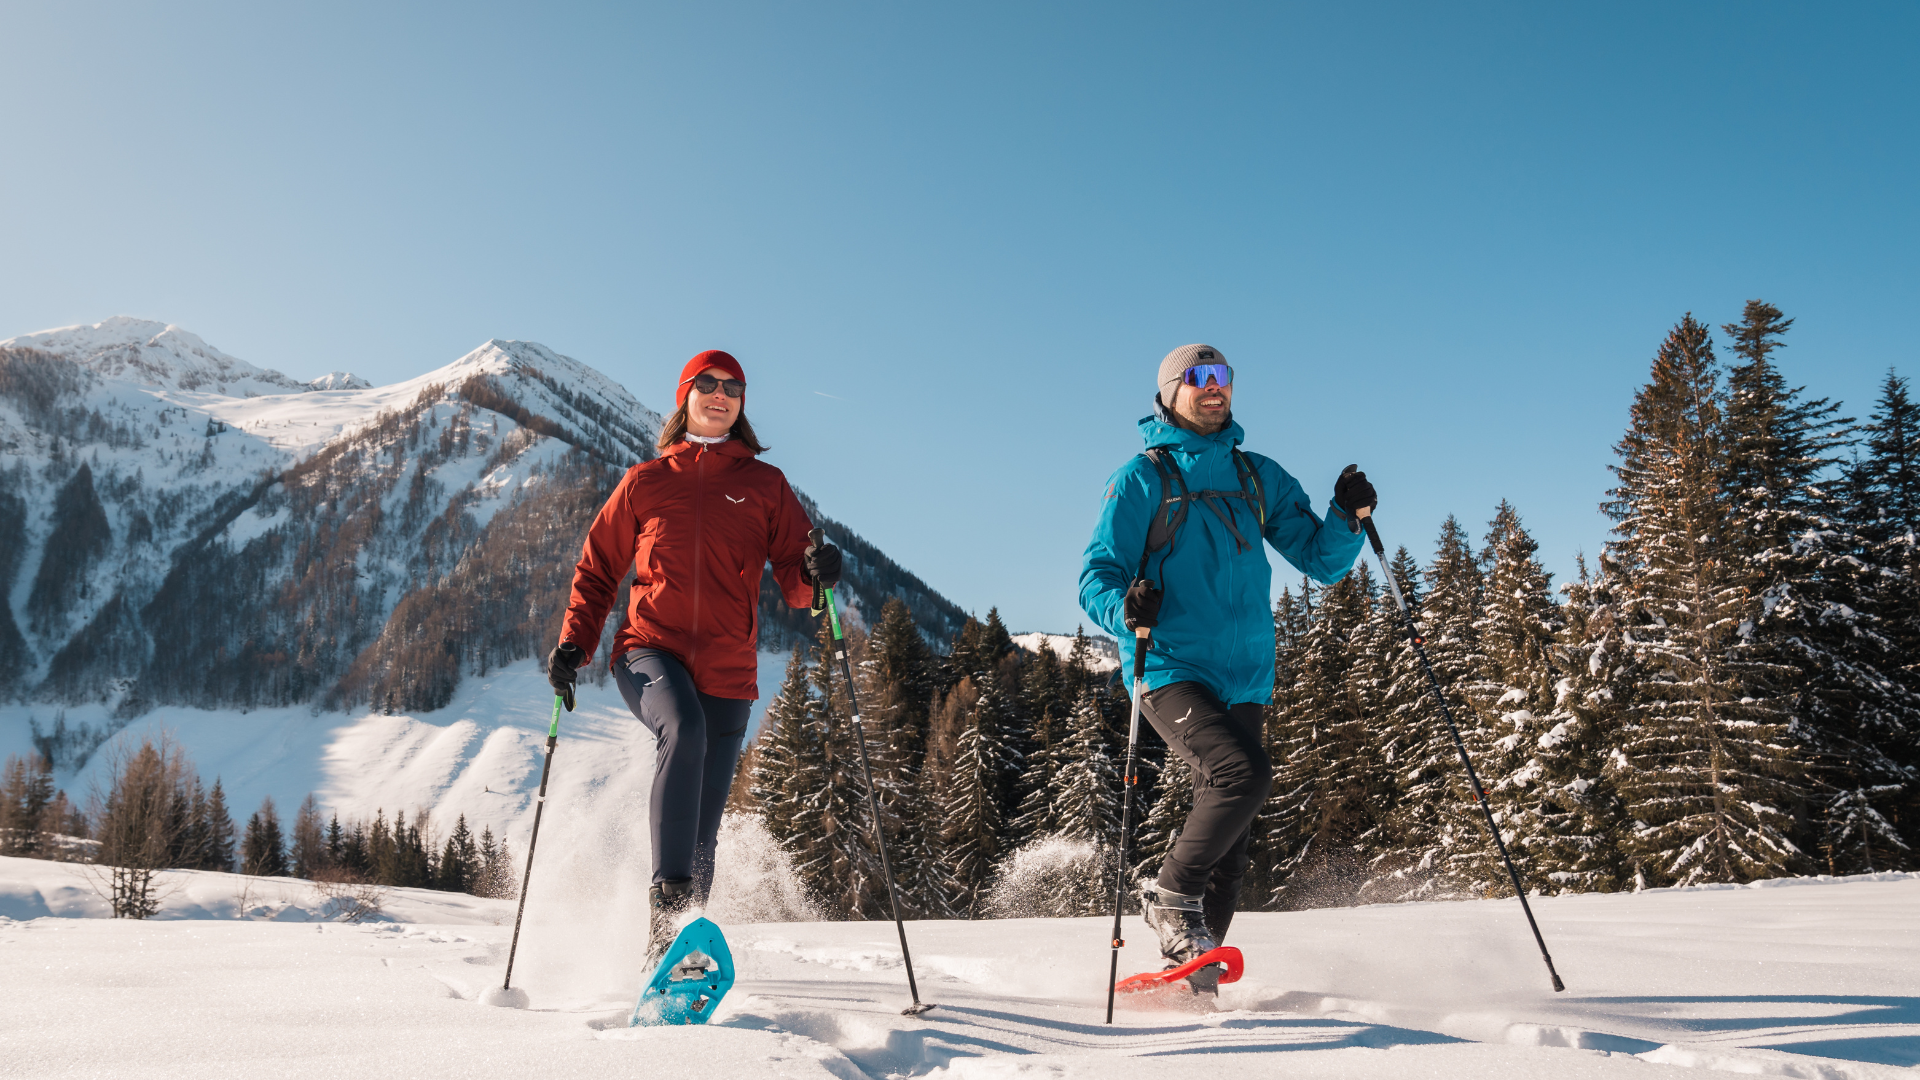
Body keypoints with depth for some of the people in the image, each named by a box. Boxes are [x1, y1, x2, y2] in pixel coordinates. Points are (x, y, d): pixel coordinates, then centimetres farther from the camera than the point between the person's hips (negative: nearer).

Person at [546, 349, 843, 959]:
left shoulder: (765, 485, 13)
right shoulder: (645, 482, 14)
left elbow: (794, 586, 6)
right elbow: (598, 571, 17)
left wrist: (815, 572, -18)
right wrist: (573, 644, 2)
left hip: (727, 672, 1)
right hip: (650, 652, -1)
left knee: (701, 830, 1)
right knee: (683, 729, -35)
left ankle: (669, 951, 16)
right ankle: (669, 891, -32)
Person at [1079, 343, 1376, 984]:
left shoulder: (1260, 478, 15)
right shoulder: (1142, 479, 2)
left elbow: (1321, 561, 15)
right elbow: (1097, 576, -2)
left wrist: (1348, 517, -5)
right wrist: (1127, 609, -24)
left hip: (1244, 677, 5)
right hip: (1170, 667, -5)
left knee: (1229, 831, 6)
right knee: (1243, 773, -25)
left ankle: (1191, 956, 20)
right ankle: (1170, 896, -5)